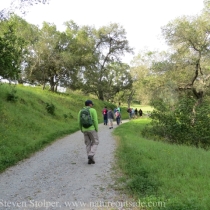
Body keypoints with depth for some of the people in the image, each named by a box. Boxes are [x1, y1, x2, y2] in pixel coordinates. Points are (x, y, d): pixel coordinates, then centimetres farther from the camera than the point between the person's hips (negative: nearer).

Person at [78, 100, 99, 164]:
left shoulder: (81, 111, 5)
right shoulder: (93, 110, -8)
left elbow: (79, 122, 5)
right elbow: (95, 121, -13)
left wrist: (82, 130, 15)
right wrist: (97, 130, -5)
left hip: (85, 130, 5)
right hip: (92, 129, -4)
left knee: (88, 144, 12)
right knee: (95, 143, 10)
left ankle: (90, 159, 8)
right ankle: (91, 155, -9)